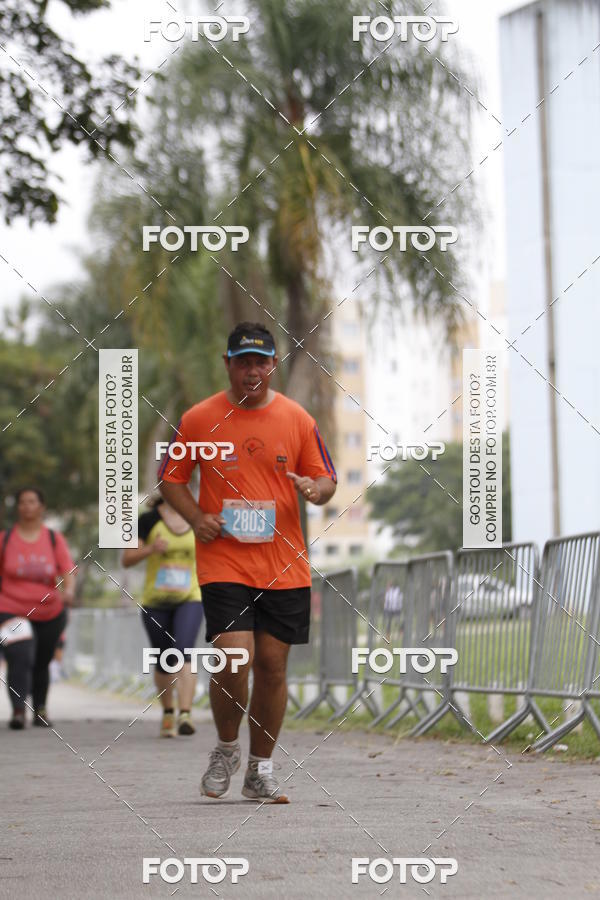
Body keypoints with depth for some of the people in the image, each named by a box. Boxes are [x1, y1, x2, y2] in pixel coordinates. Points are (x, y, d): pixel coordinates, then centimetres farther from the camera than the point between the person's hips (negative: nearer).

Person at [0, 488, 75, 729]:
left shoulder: (55, 539, 1)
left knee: (41, 664, 15)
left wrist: (68, 590, -27)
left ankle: (40, 710, 34)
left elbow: (68, 570, -8)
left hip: (50, 614, 2)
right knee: (20, 658, -22)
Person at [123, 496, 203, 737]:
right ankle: (167, 712, 35)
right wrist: (150, 549, -24)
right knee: (164, 662, 10)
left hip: (189, 600, 0)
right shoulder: (148, 520, -3)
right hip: (155, 602, 0)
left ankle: (185, 715, -30)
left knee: (184, 653, -21)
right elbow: (127, 559, -6)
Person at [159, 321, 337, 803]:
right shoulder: (198, 419, 1)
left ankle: (261, 768, 19)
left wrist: (316, 489, -12)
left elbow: (327, 478, 12)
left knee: (273, 665, 4)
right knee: (234, 659, -14)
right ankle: (227, 748, 13)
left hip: (284, 565, 2)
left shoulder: (297, 419, 6)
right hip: (223, 561, -2)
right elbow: (171, 478, 11)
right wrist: (196, 517, -6)